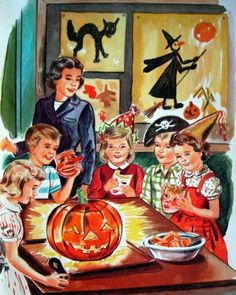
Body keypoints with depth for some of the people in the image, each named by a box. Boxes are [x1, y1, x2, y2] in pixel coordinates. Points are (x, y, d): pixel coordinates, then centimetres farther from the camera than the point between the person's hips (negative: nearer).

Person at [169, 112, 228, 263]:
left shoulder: (210, 181, -23)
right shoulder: (183, 173, -4)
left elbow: (215, 214, -16)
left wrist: (191, 209, -25)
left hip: (199, 229, -5)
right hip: (180, 223, 5)